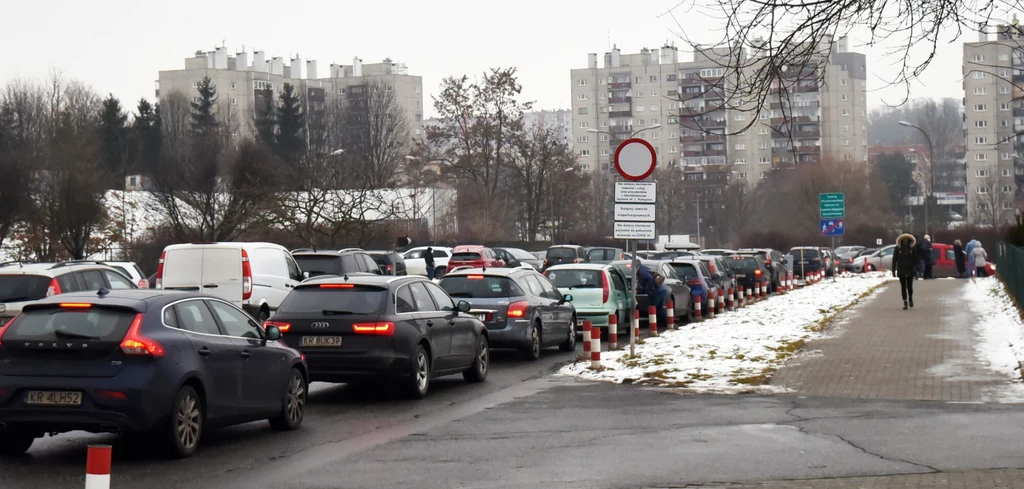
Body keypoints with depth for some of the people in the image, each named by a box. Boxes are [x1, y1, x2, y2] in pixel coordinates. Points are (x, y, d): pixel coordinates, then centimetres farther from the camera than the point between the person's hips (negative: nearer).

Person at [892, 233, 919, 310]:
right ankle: (905, 302, 6)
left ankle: (910, 298, 29)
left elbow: (916, 259, 3)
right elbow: (894, 260, 1)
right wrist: (893, 270, -2)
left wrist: (916, 269, -3)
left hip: (910, 270, 0)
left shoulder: (912, 249, -1)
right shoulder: (898, 249, -1)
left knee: (909, 286, 0)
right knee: (903, 287, 0)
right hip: (901, 271, 0)